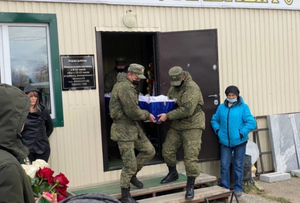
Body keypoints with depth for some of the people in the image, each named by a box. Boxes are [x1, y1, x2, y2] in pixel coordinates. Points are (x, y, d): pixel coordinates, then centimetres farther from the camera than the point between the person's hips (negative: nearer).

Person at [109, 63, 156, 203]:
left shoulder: (127, 85, 15)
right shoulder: (125, 87, -20)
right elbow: (133, 112, -22)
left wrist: (144, 114, 10)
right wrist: (147, 115, -7)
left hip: (133, 127, 10)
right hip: (124, 130, -10)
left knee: (149, 151, 14)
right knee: (130, 164, -4)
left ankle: (132, 175, 30)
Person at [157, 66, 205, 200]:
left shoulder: (192, 88, -18)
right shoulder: (173, 88, 9)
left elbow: (187, 110, -26)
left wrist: (168, 116, -23)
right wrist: (162, 116, -4)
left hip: (192, 126, -7)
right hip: (176, 125, 8)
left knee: (190, 156, -8)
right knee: (167, 150, 9)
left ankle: (190, 186, 4)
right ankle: (173, 173, 35)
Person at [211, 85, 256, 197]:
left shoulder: (243, 107, -5)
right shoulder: (221, 107, 6)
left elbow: (251, 123, -11)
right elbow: (214, 120, 17)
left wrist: (242, 133, -16)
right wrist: (218, 130, 1)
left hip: (239, 141, -2)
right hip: (225, 142, 3)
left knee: (238, 165, 9)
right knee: (224, 165, 4)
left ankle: (238, 188, 22)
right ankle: (224, 187, 16)